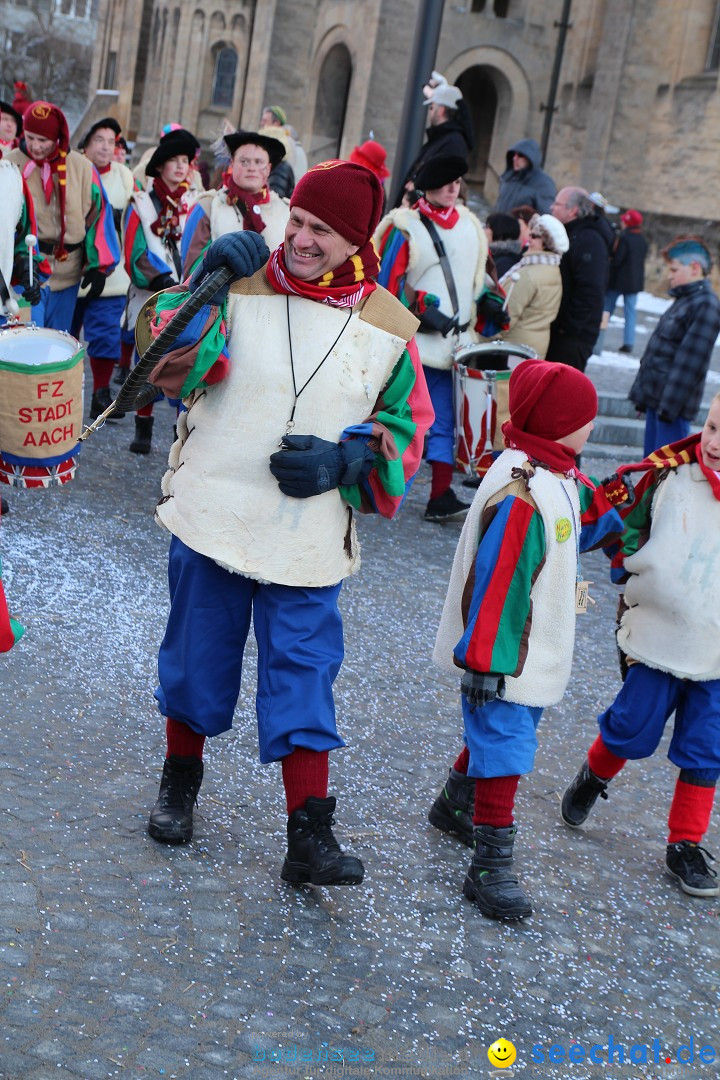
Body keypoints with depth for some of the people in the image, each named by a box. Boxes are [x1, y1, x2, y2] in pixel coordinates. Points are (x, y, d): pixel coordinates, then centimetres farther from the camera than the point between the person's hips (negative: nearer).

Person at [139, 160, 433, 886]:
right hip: (213, 518, 0)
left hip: (310, 538, 0)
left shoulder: (389, 327, -1)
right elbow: (168, 364, -13)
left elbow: (406, 429, 6)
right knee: (197, 655, 13)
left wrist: (345, 458, -12)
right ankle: (180, 781, 37)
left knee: (304, 675, -2)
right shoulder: (240, 287, -4)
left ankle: (309, 837, 4)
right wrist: (205, 283, -25)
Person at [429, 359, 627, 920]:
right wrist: (484, 662, -25)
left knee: (496, 731, 26)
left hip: (536, 655, 10)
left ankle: (456, 803, 48)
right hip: (503, 659, -10)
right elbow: (494, 581, -27)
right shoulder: (521, 495, -28)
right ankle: (492, 868, 2)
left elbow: (579, 530, 21)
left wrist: (610, 503, 2)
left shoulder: (558, 478, 5)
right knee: (505, 749, -6)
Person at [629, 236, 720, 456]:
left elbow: (690, 363, -21)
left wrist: (670, 404, -23)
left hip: (674, 404, -10)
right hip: (656, 397, 10)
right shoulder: (684, 300, 16)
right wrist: (643, 393, 19)